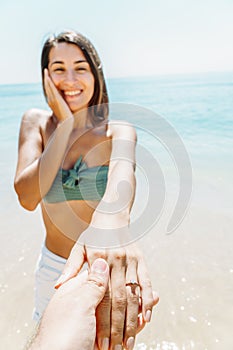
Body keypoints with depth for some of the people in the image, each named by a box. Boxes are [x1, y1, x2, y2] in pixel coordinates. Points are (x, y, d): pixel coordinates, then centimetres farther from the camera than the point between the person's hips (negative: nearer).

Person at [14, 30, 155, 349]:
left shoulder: (118, 131, -13)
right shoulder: (36, 122, -7)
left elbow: (122, 172, -37)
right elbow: (27, 197, -20)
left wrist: (110, 223, -59)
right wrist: (65, 125, -24)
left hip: (107, 268, -1)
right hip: (53, 266, 2)